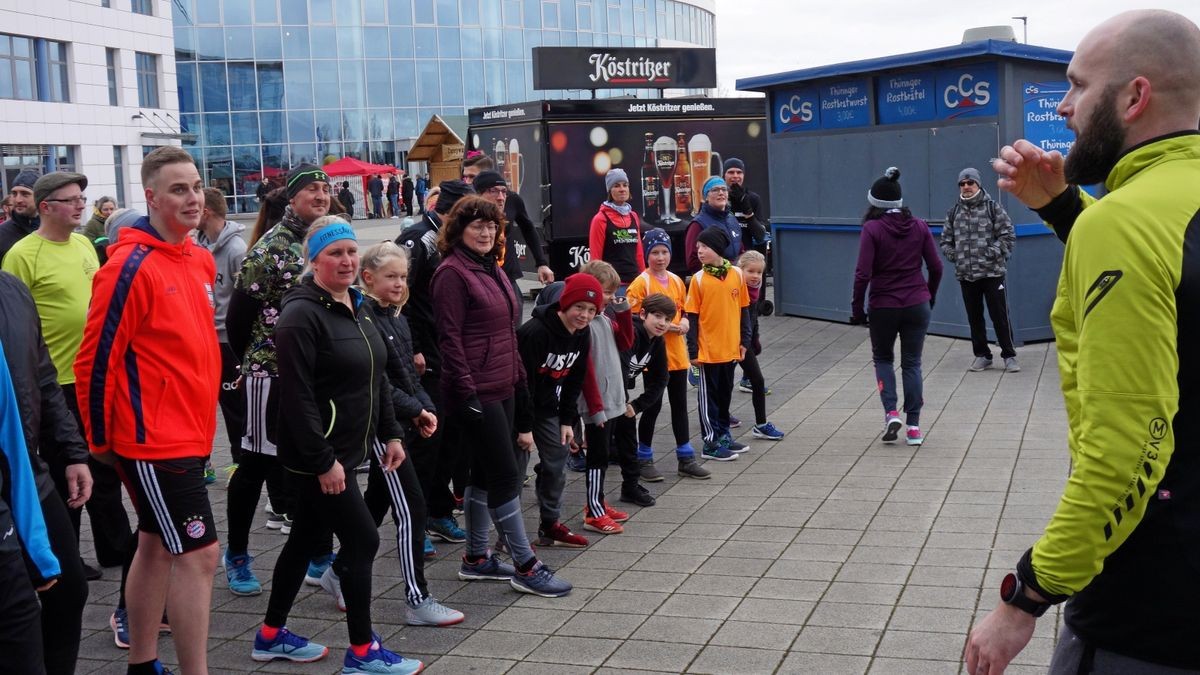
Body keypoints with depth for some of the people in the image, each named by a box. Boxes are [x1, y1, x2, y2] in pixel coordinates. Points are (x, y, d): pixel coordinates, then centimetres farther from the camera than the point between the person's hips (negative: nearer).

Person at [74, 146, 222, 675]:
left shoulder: (200, 260, 9)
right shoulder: (132, 266, -17)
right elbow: (97, 359, -15)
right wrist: (100, 439, -8)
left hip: (190, 431, 8)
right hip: (154, 437, -8)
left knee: (157, 546, 16)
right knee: (198, 552, -7)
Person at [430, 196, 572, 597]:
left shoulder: (493, 270, 14)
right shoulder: (452, 272, -12)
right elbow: (450, 338, -17)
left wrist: (518, 379, 19)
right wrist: (466, 391, -21)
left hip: (502, 389, 9)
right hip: (476, 393, -9)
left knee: (484, 473, 15)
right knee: (506, 475, -5)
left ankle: (476, 558, 26)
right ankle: (525, 567, 3)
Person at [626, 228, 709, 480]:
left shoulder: (676, 281, 9)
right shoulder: (641, 283, -10)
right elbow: (633, 319, -14)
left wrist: (684, 322, -1)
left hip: (677, 353, 6)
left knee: (680, 405, 12)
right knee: (653, 406, 1)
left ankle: (686, 458, 22)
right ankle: (644, 459, 15)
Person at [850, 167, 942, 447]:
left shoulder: (872, 229, -11)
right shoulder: (919, 226, 0)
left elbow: (863, 273, -14)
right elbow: (936, 267, 2)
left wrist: (857, 307, -5)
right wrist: (929, 296, 18)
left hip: (883, 306, -3)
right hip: (917, 304, 3)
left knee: (883, 358, 19)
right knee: (912, 363, 12)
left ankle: (891, 412, 2)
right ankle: (913, 427, 11)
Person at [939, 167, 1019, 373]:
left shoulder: (993, 208, -2)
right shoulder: (953, 212, 11)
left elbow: (1008, 235, -5)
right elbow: (945, 240, 18)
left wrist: (992, 252, -13)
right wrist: (953, 255, 2)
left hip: (992, 272, -4)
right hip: (965, 274, 4)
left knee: (1000, 316, -1)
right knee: (974, 317, 11)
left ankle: (1009, 356, 8)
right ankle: (982, 355, 22)